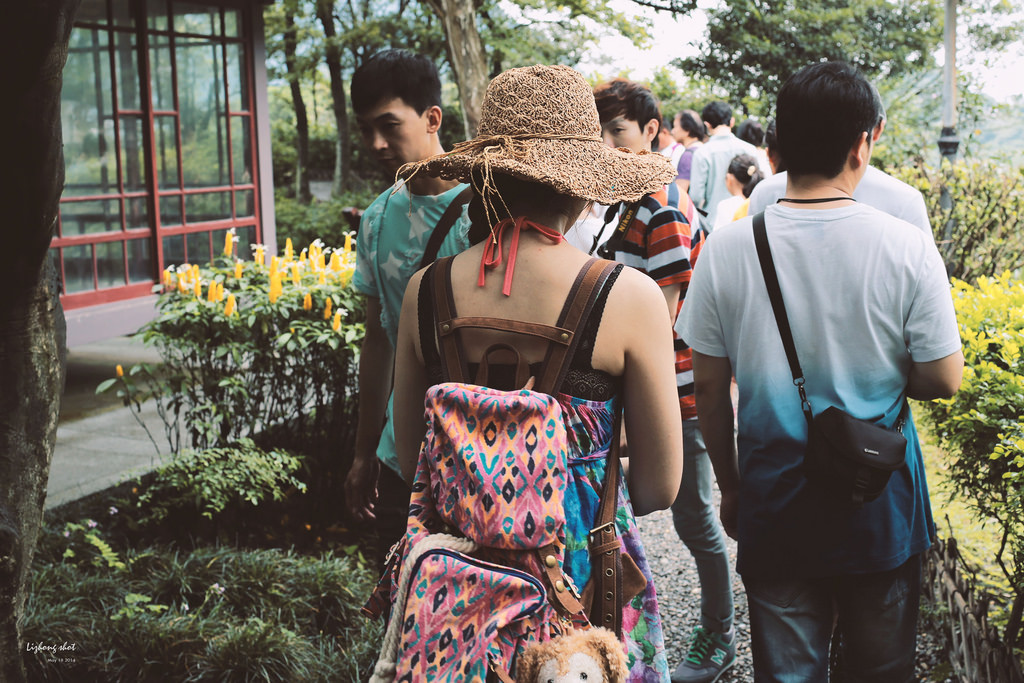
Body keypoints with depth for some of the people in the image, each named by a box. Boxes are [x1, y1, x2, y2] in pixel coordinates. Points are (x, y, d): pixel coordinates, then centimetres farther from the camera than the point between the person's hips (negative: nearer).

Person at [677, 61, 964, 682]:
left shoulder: (728, 247, -10)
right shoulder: (907, 248, -14)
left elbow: (710, 387, -3)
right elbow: (944, 380, -8)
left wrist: (730, 485, 10)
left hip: (775, 504, 1)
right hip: (881, 502, 0)